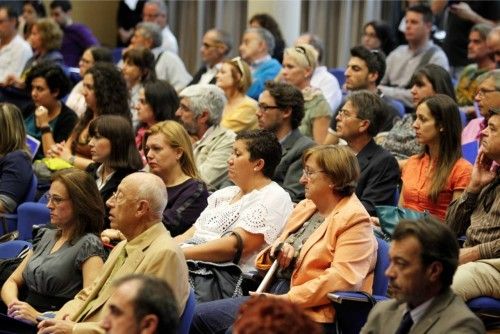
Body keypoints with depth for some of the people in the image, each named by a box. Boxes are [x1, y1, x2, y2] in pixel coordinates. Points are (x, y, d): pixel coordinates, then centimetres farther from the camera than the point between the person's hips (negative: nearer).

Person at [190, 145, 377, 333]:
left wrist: (288, 298, -24)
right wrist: (279, 250, 2)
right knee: (199, 315, 1)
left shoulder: (354, 219, -10)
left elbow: (343, 278, -22)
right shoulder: (305, 207, 17)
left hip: (311, 313, -9)